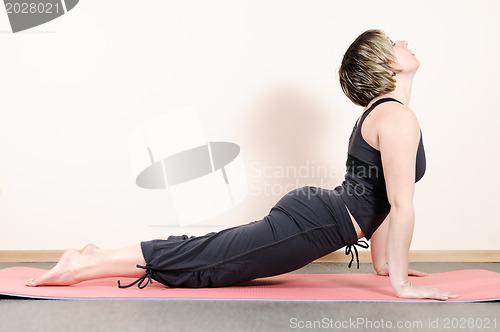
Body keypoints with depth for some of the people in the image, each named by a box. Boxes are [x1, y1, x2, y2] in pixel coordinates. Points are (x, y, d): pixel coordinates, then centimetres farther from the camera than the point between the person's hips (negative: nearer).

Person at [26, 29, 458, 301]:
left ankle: (99, 256, 20)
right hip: (312, 224, -9)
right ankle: (83, 266, 2)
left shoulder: (381, 111, 18)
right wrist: (401, 283, -13)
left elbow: (378, 197, 22)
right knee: (203, 261, -4)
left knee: (211, 252, 14)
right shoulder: (399, 118, -14)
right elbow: (402, 205, -18)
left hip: (309, 209, 9)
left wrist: (383, 264, 22)